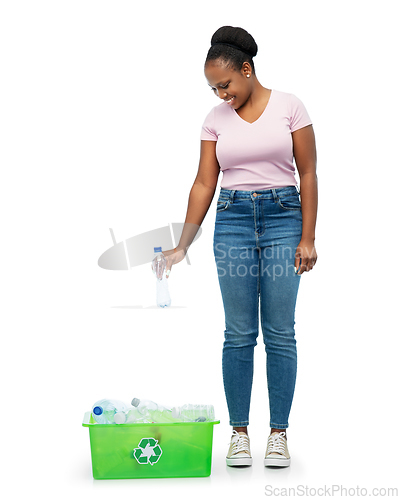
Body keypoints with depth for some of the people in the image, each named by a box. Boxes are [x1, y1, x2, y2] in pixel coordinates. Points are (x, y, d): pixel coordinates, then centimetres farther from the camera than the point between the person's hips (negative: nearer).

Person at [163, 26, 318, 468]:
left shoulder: (288, 106, -3)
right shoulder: (216, 119, 5)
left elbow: (308, 174, -2)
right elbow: (204, 184, 4)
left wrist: (307, 238, -7)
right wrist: (182, 245, -1)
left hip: (283, 217, -2)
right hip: (232, 220, 2)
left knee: (280, 332, 1)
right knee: (239, 333, 3)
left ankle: (279, 433, 12)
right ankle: (239, 431, 14)